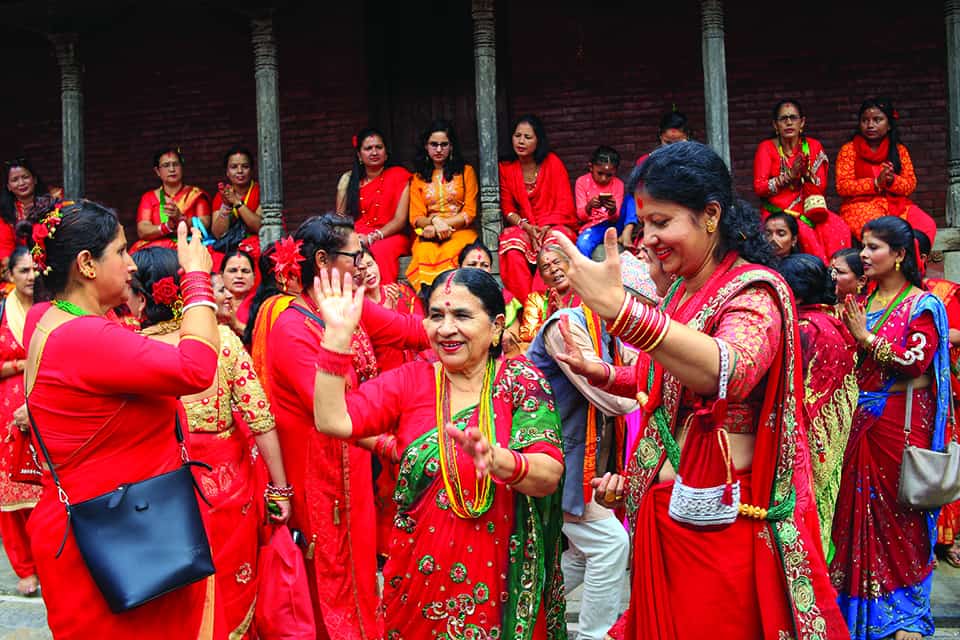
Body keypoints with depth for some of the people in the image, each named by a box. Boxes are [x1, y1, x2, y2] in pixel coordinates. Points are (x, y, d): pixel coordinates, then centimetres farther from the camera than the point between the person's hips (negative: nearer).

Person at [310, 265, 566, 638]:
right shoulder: (410, 380, -1)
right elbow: (333, 421, -14)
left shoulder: (520, 380, -7)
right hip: (420, 576, 2)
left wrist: (497, 460, -38)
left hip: (499, 583, -2)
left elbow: (549, 476, -18)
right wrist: (338, 332, -18)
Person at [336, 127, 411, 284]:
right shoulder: (348, 179, 16)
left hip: (389, 236, -2)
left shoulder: (399, 176, 7)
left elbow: (400, 220, -2)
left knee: (378, 251, -38)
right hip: (355, 237, 3)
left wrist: (372, 238, -15)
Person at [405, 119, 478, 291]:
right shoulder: (418, 178, 20)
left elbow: (470, 213, 5)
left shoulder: (466, 171, 15)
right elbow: (416, 218, 11)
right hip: (428, 234, 1)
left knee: (449, 253, -37)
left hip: (460, 231, -1)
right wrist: (435, 220, -13)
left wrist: (441, 226, -8)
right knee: (425, 254, -35)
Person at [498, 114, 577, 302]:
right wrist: (527, 227, -12)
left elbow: (565, 204, -3)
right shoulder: (506, 168, 7)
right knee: (513, 249, -32)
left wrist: (545, 228, -17)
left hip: (555, 226, -2)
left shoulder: (552, 163, 0)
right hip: (524, 228, 2)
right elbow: (507, 208, 6)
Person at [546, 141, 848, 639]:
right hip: (661, 513, 8)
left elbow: (730, 372, -38)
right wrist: (604, 375, 8)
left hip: (719, 523, -7)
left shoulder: (753, 290, -14)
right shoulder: (680, 293, 9)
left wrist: (621, 310, -48)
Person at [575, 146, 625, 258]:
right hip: (591, 226, -2)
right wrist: (589, 206, -27)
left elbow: (615, 219, -2)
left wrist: (613, 210, -27)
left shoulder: (618, 184, 1)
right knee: (582, 244, -36)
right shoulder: (582, 182, -1)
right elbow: (581, 216, -4)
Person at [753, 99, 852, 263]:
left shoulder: (813, 146, 8)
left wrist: (807, 173, -16)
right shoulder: (766, 148, 0)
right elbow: (759, 188, -8)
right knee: (805, 234, -32)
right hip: (778, 211, -3)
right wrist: (789, 175, -17)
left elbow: (821, 188, 4)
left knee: (838, 228, -25)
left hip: (807, 208, 3)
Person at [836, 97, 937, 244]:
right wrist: (876, 183, -16)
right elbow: (842, 186, -5)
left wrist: (892, 181, -15)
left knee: (927, 226, -23)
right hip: (861, 205, -4)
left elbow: (911, 184, 7)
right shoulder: (849, 150, 4)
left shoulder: (899, 150, 13)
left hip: (896, 204, 4)